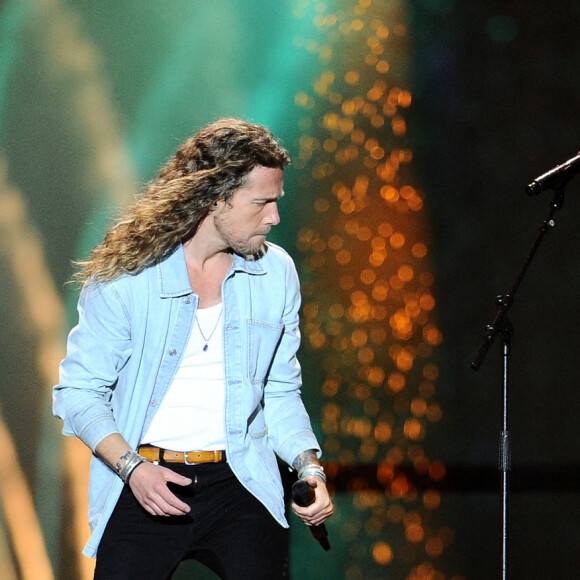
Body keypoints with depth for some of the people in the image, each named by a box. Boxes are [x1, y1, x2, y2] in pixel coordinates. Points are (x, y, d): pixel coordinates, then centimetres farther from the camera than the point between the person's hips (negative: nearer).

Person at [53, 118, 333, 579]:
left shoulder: (276, 273, 7)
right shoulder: (124, 276, -5)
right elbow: (79, 391, -2)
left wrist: (309, 466, 0)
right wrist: (132, 468, -15)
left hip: (242, 484, 2)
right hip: (143, 485, -2)